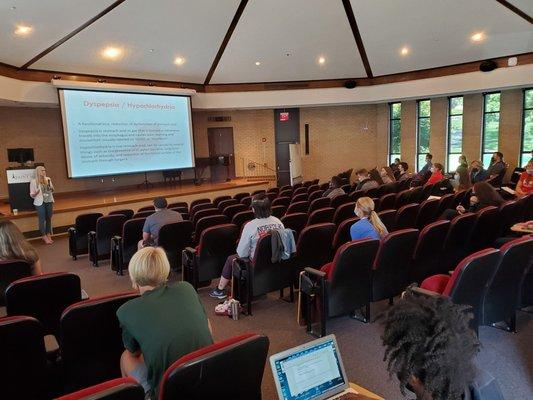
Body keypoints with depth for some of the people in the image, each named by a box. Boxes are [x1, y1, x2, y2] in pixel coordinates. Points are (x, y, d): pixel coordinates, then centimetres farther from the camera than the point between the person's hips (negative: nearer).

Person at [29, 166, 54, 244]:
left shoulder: (48, 179, 6)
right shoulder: (33, 181, -6)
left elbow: (52, 190, 17)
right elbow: (32, 195, -3)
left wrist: (50, 186, -4)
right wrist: (36, 193, -24)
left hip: (49, 202, 4)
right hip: (40, 203, -4)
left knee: (49, 219, 7)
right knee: (42, 220, -1)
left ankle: (49, 235, 17)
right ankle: (44, 236, 8)